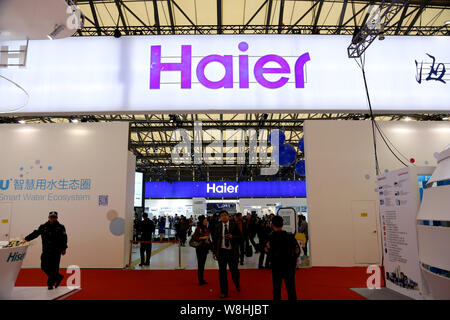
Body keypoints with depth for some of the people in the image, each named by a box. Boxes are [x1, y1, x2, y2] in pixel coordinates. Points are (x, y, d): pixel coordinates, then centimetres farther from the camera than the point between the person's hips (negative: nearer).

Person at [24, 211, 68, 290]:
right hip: (46, 251, 3)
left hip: (56, 251, -3)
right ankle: (58, 277, 24)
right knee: (44, 267, 3)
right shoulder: (43, 227, 7)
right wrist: (26, 239, -15)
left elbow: (64, 238, -2)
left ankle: (50, 283, 12)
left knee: (54, 267, -4)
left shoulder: (60, 227, 0)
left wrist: (64, 248, -8)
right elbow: (35, 234, -1)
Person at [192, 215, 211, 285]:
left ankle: (202, 279, 21)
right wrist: (202, 238, -22)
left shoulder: (207, 229, 8)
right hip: (200, 248, -7)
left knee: (203, 264, 13)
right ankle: (200, 280, 5)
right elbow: (194, 237, -17)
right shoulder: (198, 229, -13)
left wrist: (207, 240, -1)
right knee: (200, 264, -2)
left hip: (205, 248, 7)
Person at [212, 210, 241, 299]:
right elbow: (215, 239, 5)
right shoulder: (218, 226, 2)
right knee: (222, 272, 5)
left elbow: (240, 237, 0)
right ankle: (224, 292, 19)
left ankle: (237, 284, 40)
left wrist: (232, 237, -19)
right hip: (221, 252, 1)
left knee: (234, 270, 7)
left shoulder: (234, 226, -2)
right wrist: (214, 252, 3)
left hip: (232, 252, -1)